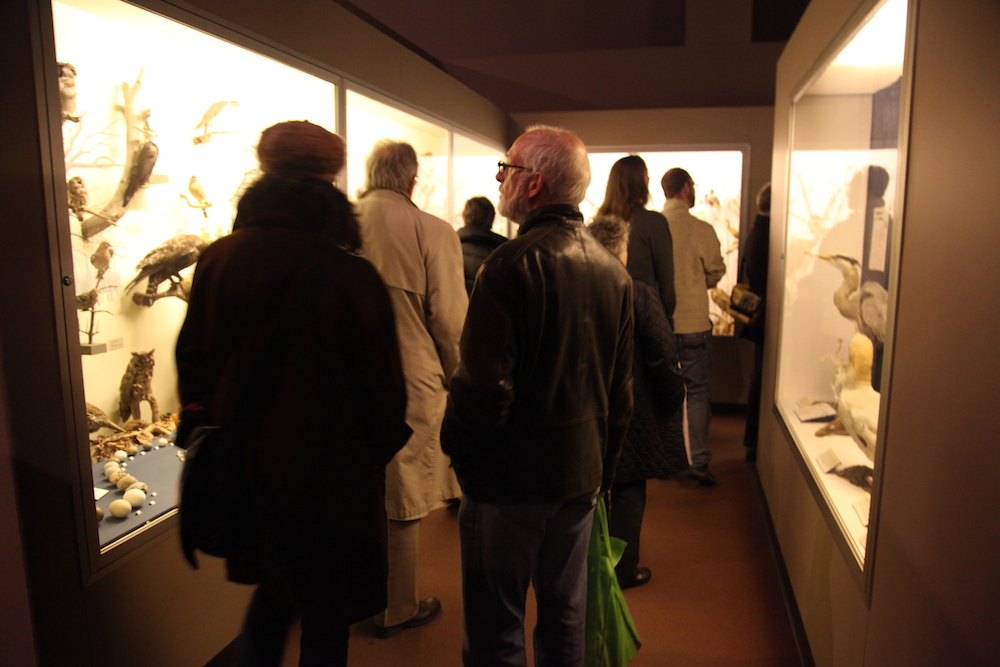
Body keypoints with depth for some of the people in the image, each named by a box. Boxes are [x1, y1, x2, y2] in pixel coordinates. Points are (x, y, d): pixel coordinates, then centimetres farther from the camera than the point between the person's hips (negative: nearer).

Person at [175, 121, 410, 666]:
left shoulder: (216, 260, -5)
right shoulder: (350, 277, -21)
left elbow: (192, 361, 5)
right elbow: (380, 383, -15)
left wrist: (207, 423, 19)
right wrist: (382, 445, 3)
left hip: (245, 462, 5)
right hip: (328, 471, -5)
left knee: (274, 587, 28)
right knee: (327, 612, 16)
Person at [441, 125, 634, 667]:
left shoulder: (513, 263, -18)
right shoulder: (613, 270, 4)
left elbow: (482, 380, -22)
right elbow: (621, 388, 10)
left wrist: (456, 447, -2)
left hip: (510, 477, -7)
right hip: (581, 474, 7)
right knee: (566, 616, 21)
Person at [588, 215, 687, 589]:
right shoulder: (639, 296, -17)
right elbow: (663, 356, -14)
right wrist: (675, 398, 1)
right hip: (633, 410, -3)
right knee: (628, 491, 11)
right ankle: (623, 569, 21)